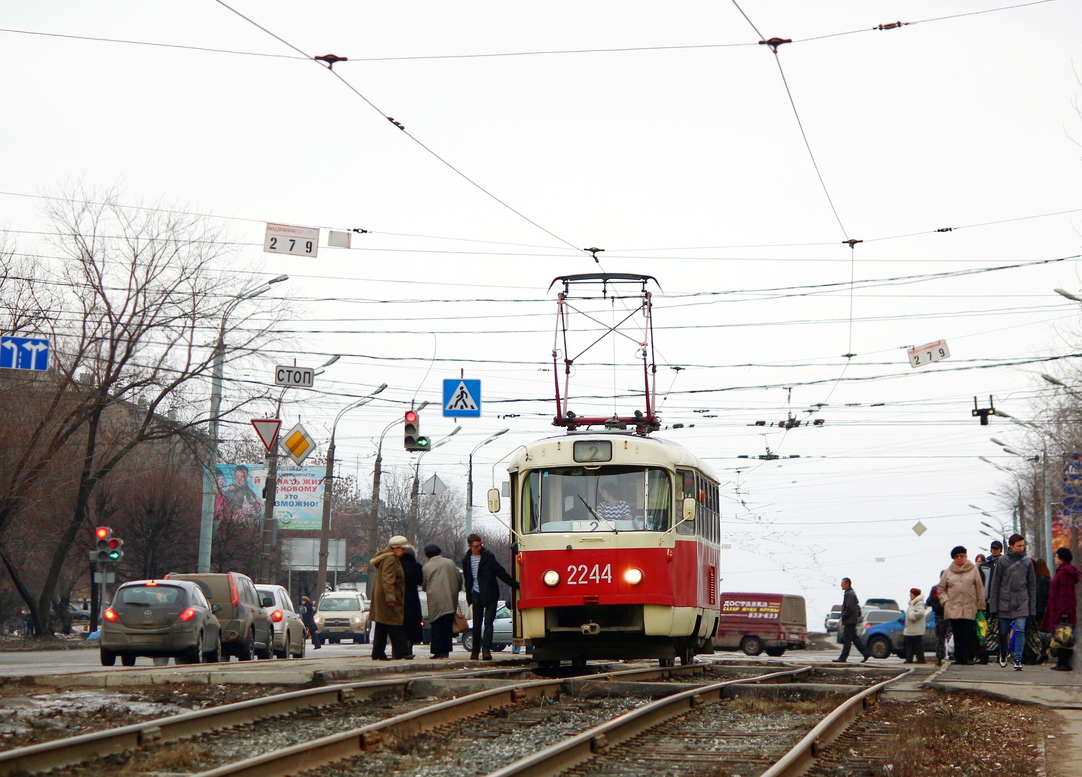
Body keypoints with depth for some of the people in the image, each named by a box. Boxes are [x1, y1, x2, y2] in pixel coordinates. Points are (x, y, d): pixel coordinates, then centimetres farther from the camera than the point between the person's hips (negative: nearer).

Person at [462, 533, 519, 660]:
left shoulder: (488, 556, -6)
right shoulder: (466, 560, 7)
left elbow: (500, 572, -7)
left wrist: (515, 584, -12)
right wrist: (469, 596, 13)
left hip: (490, 594, -4)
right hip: (476, 595, 4)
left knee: (488, 622, -11)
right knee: (476, 625, 9)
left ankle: (486, 650, -19)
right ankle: (475, 651, 18)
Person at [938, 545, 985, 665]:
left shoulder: (973, 570, 6)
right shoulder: (948, 572, 11)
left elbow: (979, 589, 6)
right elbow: (941, 588, 17)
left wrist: (981, 606, 2)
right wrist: (945, 601, 2)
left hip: (969, 608, -2)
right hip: (953, 609, 2)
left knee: (968, 635, -6)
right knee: (957, 635, 2)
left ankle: (968, 657, -3)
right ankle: (959, 657, 5)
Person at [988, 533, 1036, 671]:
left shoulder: (1027, 562, 6)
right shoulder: (1003, 561, 0)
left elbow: (1032, 586, 9)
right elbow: (995, 585, 1)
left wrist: (1032, 608, 4)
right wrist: (993, 606, -3)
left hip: (1022, 604, 0)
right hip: (1004, 604, 0)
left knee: (1020, 630, -13)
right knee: (1003, 632, 8)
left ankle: (1018, 660, -12)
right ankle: (1003, 654, 33)